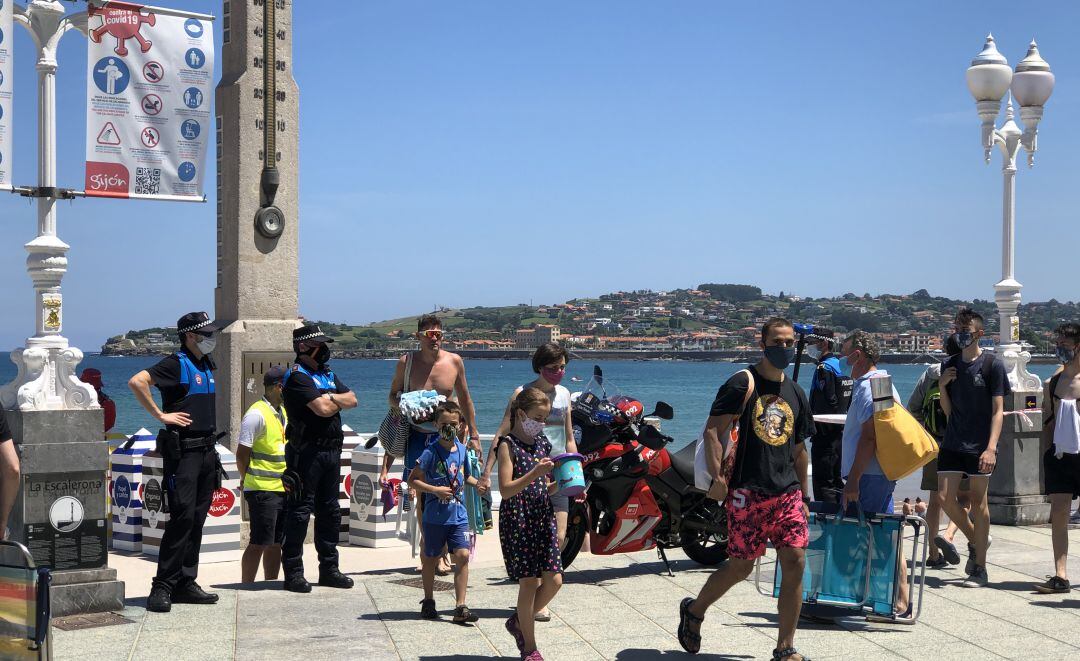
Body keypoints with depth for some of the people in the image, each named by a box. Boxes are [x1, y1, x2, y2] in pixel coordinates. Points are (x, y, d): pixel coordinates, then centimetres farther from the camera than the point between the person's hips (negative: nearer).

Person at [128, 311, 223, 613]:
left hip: (206, 449, 8)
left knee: (197, 519, 9)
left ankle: (186, 584, 14)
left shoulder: (207, 364, 15)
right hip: (183, 449, -8)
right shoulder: (176, 364, -10)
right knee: (183, 516, -13)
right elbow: (137, 381, -24)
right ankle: (163, 586, -8)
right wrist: (160, 414, -19)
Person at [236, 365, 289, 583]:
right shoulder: (256, 414, -12)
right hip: (262, 490, -8)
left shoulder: (283, 413, 16)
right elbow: (242, 454, -11)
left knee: (276, 543, 11)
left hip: (283, 489, 8)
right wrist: (249, 481, -3)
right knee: (259, 543, -6)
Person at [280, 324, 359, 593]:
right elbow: (323, 409, -19)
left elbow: (352, 400, 10)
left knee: (329, 510, 12)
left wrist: (331, 398, -8)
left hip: (331, 450, 9)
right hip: (307, 452, -8)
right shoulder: (298, 376, -9)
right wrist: (338, 401, 1)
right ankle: (293, 572, -2)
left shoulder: (327, 374, 19)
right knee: (300, 510, -5)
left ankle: (329, 569, 19)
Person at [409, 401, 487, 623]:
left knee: (463, 555, -8)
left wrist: (478, 483, 2)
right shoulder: (431, 452, -10)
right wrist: (435, 490, -19)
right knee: (431, 559, 11)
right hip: (435, 516, -3)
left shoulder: (462, 450, 6)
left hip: (458, 515, 3)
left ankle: (460, 607, -5)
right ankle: (428, 601, 30)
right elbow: (412, 480, -9)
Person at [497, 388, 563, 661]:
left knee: (554, 580, 0)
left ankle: (520, 621, 23)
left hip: (543, 516, 6)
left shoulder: (542, 443, 12)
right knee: (529, 582, -3)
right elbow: (506, 490, -17)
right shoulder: (508, 445, -8)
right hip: (517, 519, -6)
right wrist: (534, 473, -27)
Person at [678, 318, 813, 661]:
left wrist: (804, 497, 22)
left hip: (788, 493, 5)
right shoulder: (743, 383, -5)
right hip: (747, 491, -5)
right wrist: (717, 476, -20)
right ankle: (694, 610, 29)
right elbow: (713, 430, -11)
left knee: (795, 562, -4)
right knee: (741, 566, 1)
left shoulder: (796, 394, 15)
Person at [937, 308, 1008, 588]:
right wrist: (942, 386, -5)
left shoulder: (992, 365, -5)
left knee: (978, 502, 0)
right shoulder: (950, 365, 9)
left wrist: (991, 448, -18)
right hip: (953, 443, 5)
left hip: (980, 446, -5)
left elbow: (998, 411, -8)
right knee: (946, 497, -2)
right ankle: (975, 541, 25)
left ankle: (979, 568, 9)